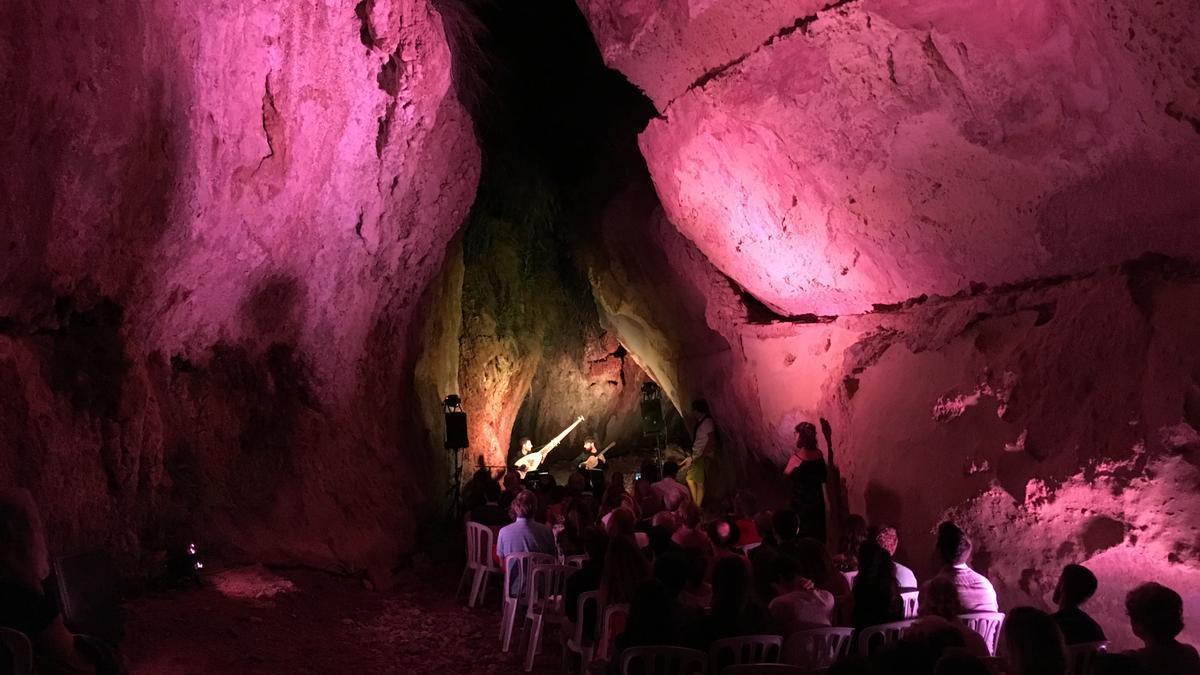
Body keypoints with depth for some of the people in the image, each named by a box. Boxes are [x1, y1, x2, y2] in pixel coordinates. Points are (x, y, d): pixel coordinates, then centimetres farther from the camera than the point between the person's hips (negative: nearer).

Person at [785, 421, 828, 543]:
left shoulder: (797, 457, -21)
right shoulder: (818, 454, -6)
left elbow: (786, 474, -4)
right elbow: (825, 477, 5)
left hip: (801, 501, -5)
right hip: (817, 500, 5)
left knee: (803, 532, 8)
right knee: (817, 530, 16)